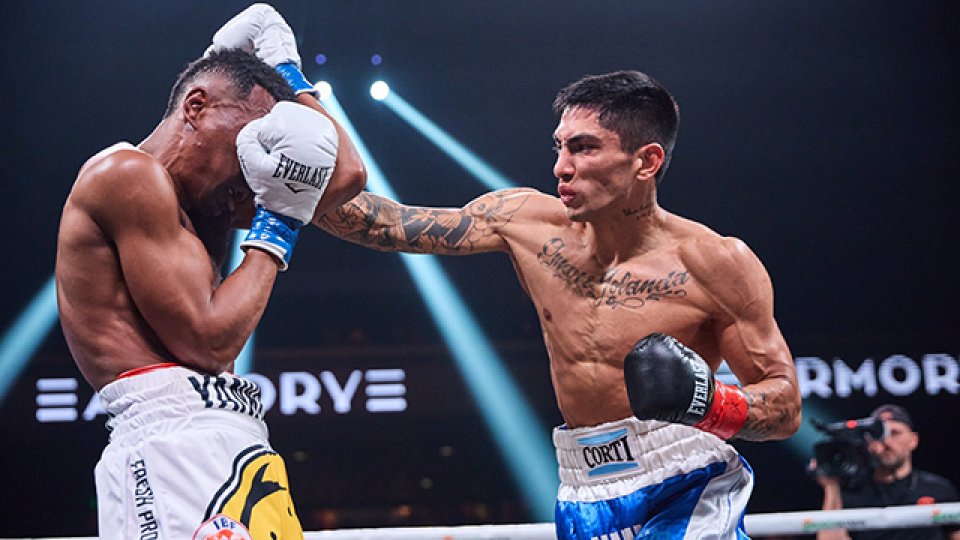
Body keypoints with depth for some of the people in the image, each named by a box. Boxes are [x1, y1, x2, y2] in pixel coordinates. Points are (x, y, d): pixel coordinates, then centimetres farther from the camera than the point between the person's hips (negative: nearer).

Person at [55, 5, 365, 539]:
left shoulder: (199, 201, 23)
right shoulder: (128, 173, -5)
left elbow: (346, 175, 25)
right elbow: (208, 341, -11)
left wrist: (287, 73, 30)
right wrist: (278, 229, 0)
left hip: (229, 443, 10)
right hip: (176, 437, -10)